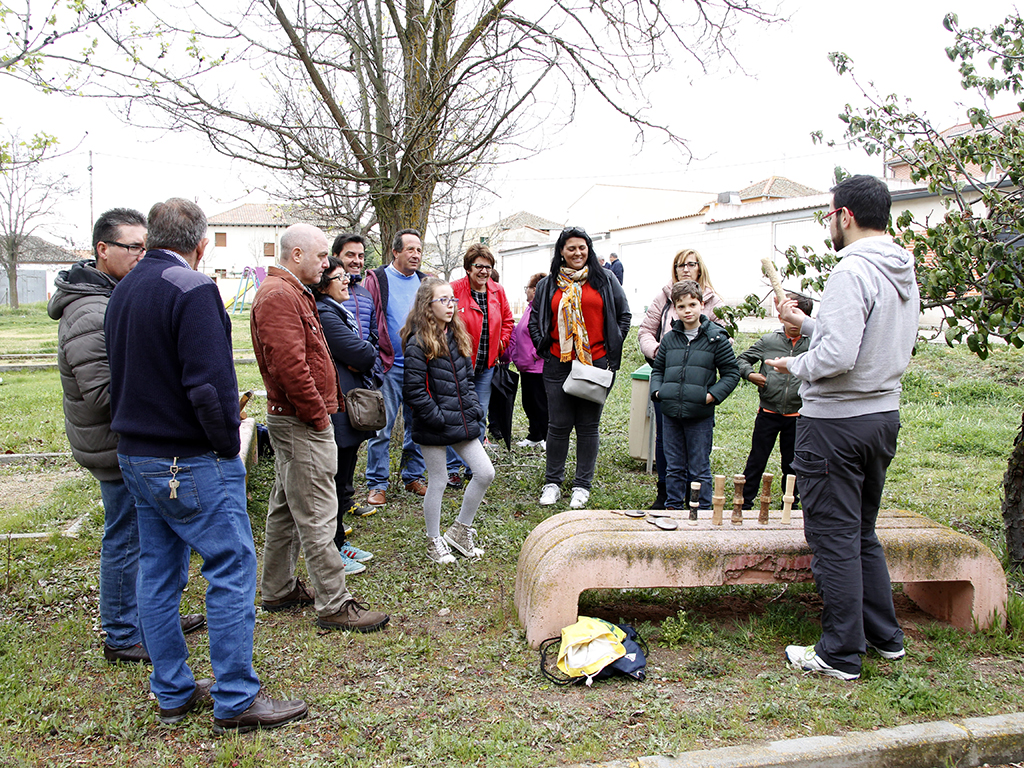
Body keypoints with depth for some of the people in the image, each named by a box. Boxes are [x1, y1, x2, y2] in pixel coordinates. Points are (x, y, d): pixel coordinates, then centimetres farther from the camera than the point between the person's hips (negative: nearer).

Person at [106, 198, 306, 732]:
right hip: (191, 464, -9)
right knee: (232, 570, -1)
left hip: (134, 456, 9)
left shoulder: (122, 291, 12)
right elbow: (209, 383, -22)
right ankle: (236, 701, 5)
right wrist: (228, 447, -11)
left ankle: (173, 693, 24)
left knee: (158, 574, 14)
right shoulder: (192, 289, -16)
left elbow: (122, 374, 17)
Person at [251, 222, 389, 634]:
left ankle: (278, 589, 29)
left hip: (289, 418, 11)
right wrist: (318, 415, -18)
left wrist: (319, 409, 17)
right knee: (317, 515, -6)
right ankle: (334, 604, 0)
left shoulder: (291, 292, 18)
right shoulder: (279, 296, -17)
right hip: (302, 423, -11)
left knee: (286, 508, 18)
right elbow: (289, 364, -26)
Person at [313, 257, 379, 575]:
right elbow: (363, 355, -22)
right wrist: (369, 350, -2)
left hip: (348, 411, 11)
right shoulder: (325, 316, -18)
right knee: (337, 483, -1)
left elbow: (365, 355, 13)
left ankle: (338, 542, 29)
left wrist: (362, 353, -7)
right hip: (339, 413, -11)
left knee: (342, 480, 18)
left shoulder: (336, 312, 17)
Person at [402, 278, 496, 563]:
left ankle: (461, 531, 23)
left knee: (485, 473, 5)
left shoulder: (457, 337, 10)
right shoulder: (418, 344, -14)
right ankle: (434, 542, 24)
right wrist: (437, 418, -17)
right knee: (437, 483, 5)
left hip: (462, 422, 7)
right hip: (434, 428, -7)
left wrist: (475, 409, 6)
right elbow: (413, 390, -17)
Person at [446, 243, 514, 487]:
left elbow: (507, 321, 18)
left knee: (480, 415, 11)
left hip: (486, 364, 5)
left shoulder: (497, 291, 6)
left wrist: (501, 343, 5)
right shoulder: (454, 290, -10)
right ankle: (453, 468, 7)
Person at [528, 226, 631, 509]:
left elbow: (624, 315, 9)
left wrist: (612, 349, 3)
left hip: (596, 364, -1)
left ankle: (582, 486, 16)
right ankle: (552, 483, 17)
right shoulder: (549, 284, 9)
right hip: (559, 365, 1)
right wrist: (543, 347, 4)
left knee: (588, 427, 5)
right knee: (559, 425, 4)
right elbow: (535, 320, 17)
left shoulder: (605, 280, 6)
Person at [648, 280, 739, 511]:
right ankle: (673, 507, 24)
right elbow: (658, 369, 18)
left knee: (699, 469, 4)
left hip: (700, 415, -4)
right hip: (670, 413, 4)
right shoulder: (669, 339, 8)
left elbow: (731, 373, 1)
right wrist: (657, 390, 1)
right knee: (674, 467, 13)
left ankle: (703, 510, 14)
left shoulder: (716, 338, -3)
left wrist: (713, 395, -11)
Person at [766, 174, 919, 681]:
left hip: (836, 421, -9)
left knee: (834, 537, 1)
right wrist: (807, 323, 18)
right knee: (862, 532, 21)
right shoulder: (905, 273, 10)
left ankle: (841, 654, 10)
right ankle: (884, 636, 30)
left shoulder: (852, 272, -19)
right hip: (884, 415, 9)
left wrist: (795, 366, -9)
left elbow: (838, 357, -28)